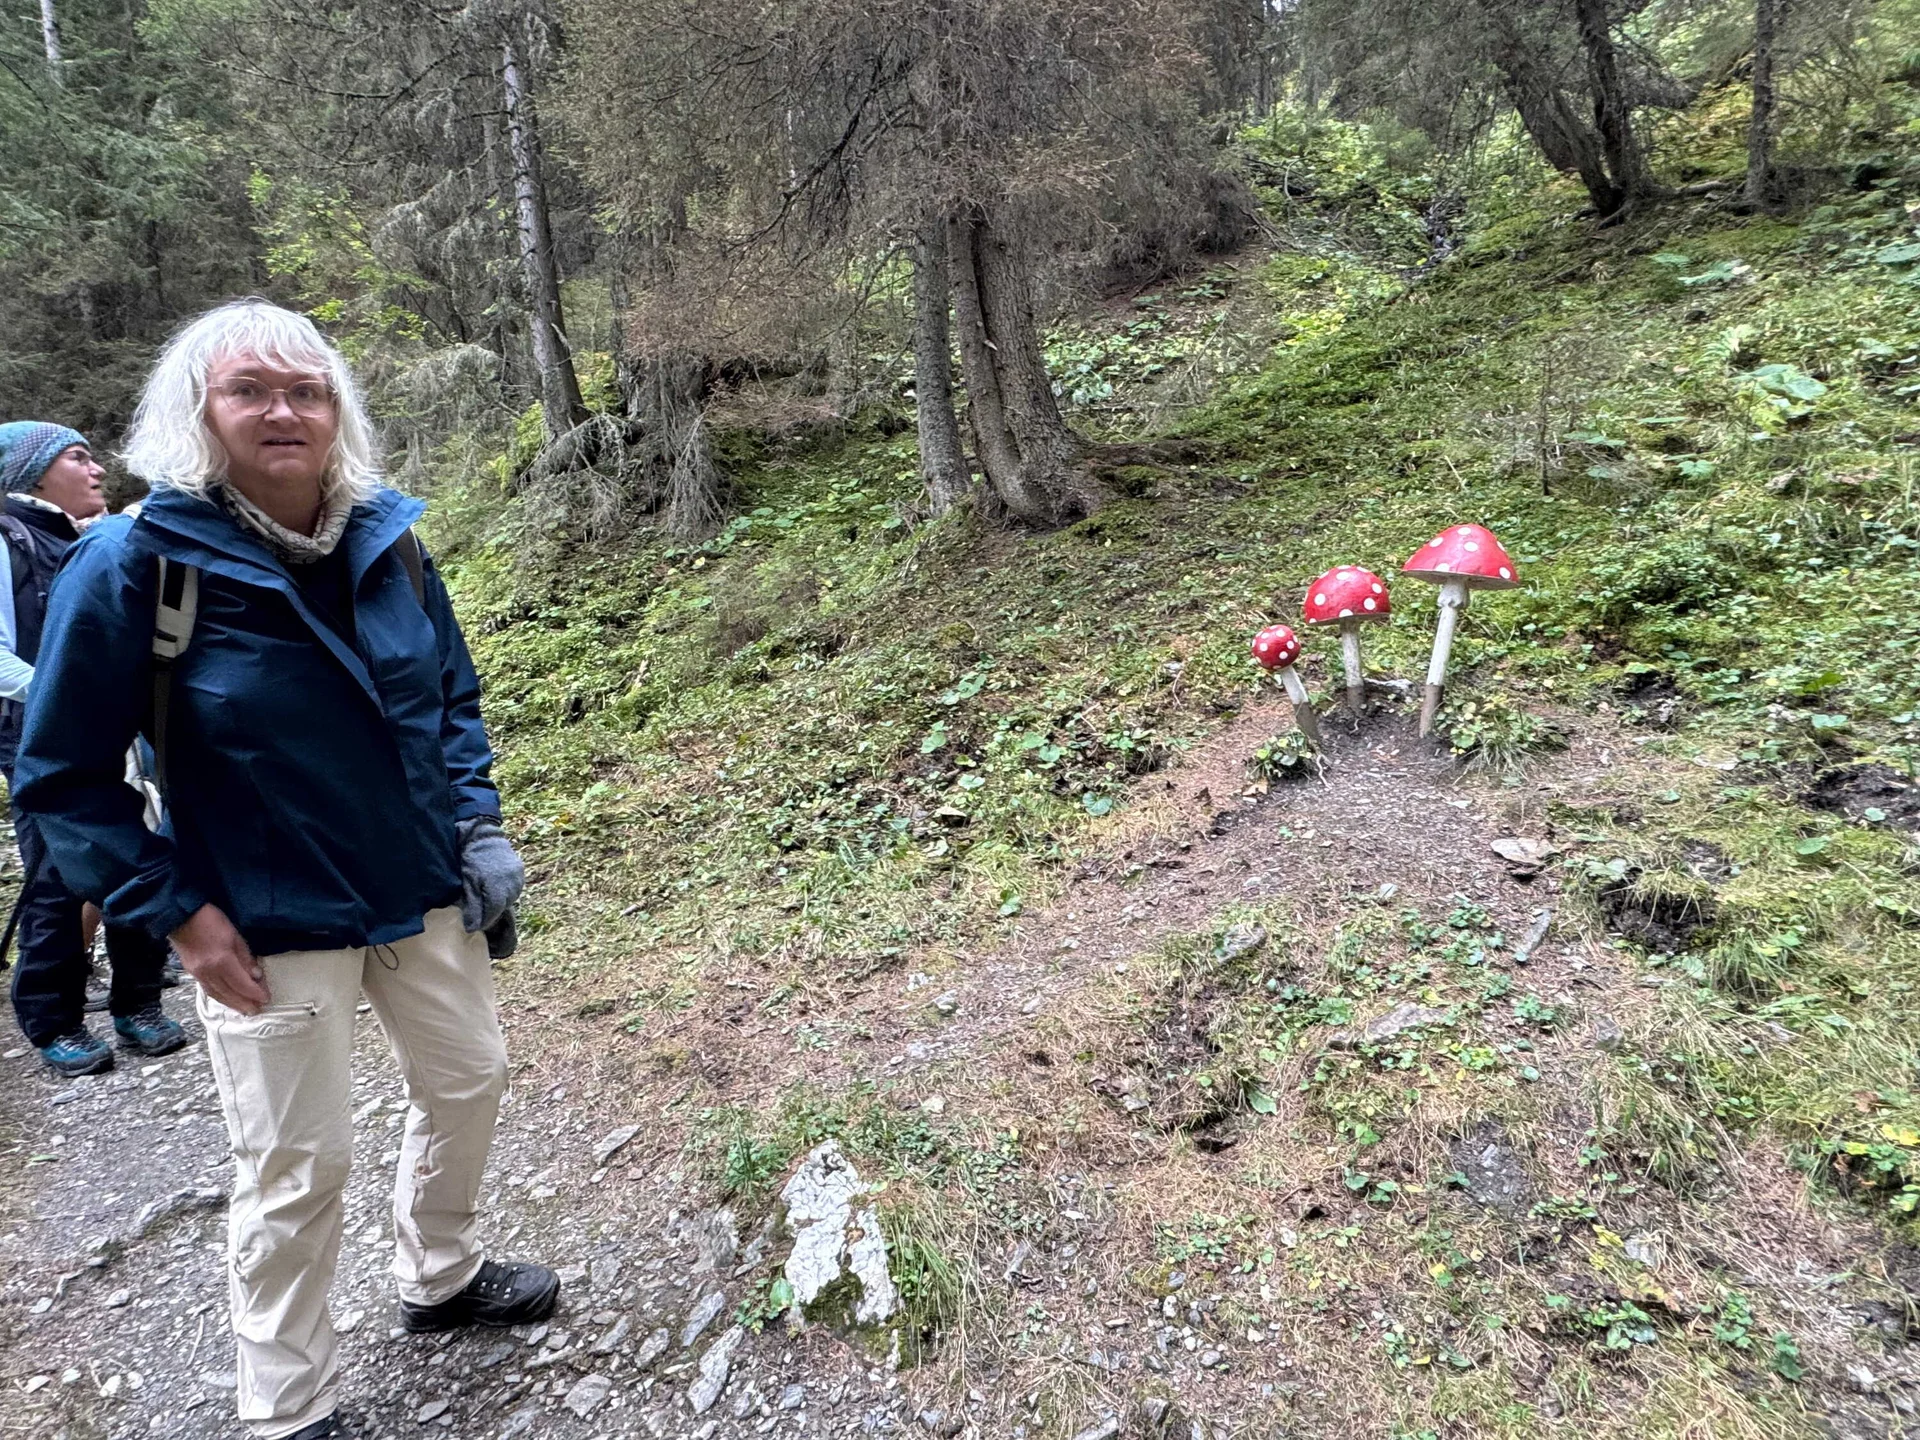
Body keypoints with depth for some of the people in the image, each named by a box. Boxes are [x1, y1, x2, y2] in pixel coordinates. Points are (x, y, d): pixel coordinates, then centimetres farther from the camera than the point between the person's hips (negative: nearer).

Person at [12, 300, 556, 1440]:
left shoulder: (387, 540, -3)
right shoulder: (134, 563, -16)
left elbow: (454, 692, 11)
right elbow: (66, 777, -9)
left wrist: (476, 819, 0)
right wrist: (176, 911, -14)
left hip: (425, 895, 5)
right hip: (271, 929, -5)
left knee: (468, 1081, 19)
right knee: (298, 1171, 7)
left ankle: (443, 1278, 48)